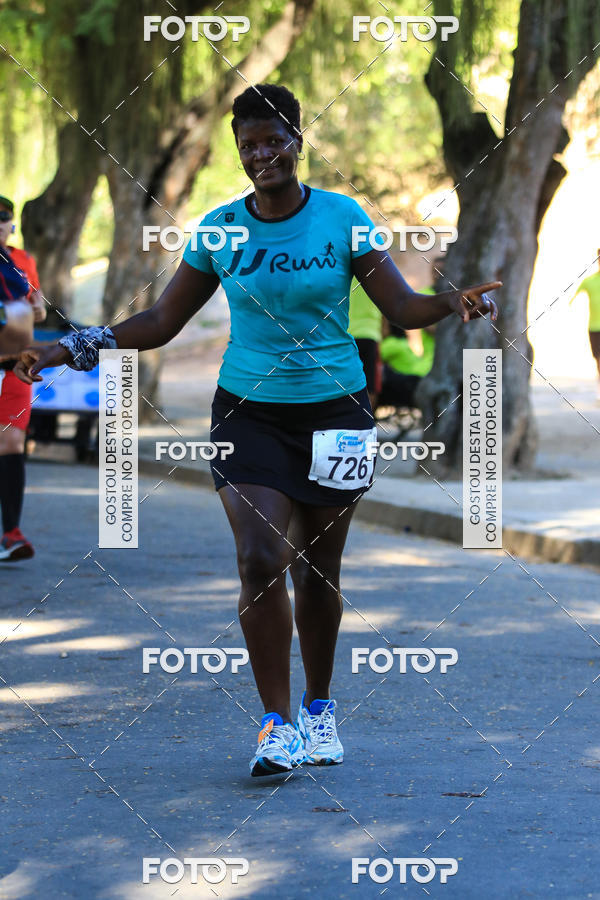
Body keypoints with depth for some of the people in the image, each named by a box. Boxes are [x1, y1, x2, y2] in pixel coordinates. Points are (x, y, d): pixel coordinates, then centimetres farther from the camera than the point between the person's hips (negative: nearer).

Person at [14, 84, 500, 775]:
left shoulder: (343, 218, -2)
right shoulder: (219, 229, 1)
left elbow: (401, 307, -2)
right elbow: (161, 322, 8)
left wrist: (455, 302, -23)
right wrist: (72, 349, 0)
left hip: (332, 409, 0)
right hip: (248, 411, 0)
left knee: (317, 570, 6)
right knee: (260, 562, -14)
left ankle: (318, 710, 26)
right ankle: (276, 723, -6)